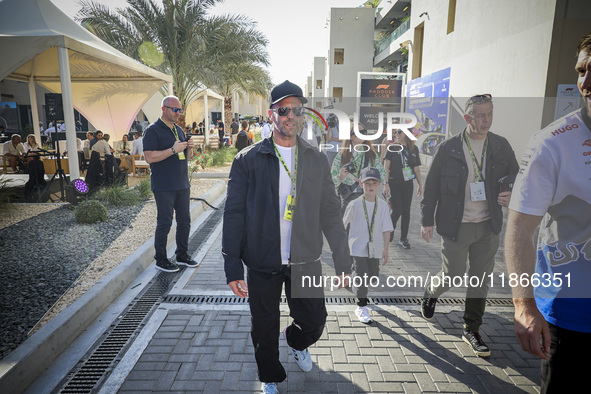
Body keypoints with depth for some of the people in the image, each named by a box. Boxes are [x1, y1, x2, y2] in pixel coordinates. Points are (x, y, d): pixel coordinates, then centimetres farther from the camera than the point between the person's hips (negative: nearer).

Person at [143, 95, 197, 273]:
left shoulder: (179, 130, 16)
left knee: (184, 221, 11)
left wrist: (189, 148, 0)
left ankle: (182, 255, 25)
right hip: (164, 187, -7)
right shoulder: (153, 130, -7)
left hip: (182, 185, 7)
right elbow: (149, 157, -18)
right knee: (164, 223, 0)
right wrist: (173, 150, -21)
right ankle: (161, 260, 13)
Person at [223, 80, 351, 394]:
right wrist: (232, 268, -9)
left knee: (314, 321, 11)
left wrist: (344, 262, 3)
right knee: (264, 329, 14)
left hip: (305, 262, 2)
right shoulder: (248, 160, -5)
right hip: (262, 263, -1)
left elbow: (330, 214, 4)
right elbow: (234, 215, -6)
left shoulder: (316, 160, 2)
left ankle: (296, 341, 48)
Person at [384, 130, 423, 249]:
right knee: (397, 210, -8)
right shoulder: (392, 148, -1)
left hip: (408, 185, 3)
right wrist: (386, 183, -14)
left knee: (406, 212, 3)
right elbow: (386, 166, -6)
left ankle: (403, 239, 15)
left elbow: (416, 169, 12)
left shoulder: (414, 149, 7)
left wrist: (420, 185, 10)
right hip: (394, 184, -3)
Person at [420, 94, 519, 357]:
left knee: (481, 279, 11)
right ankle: (430, 294, 41)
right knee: (453, 275, 6)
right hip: (456, 225, -3)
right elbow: (431, 187, -5)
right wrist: (427, 220, -6)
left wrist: (512, 196, -10)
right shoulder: (448, 148, -8)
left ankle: (472, 331, 29)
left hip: (488, 226, 4)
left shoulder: (501, 146, 1)